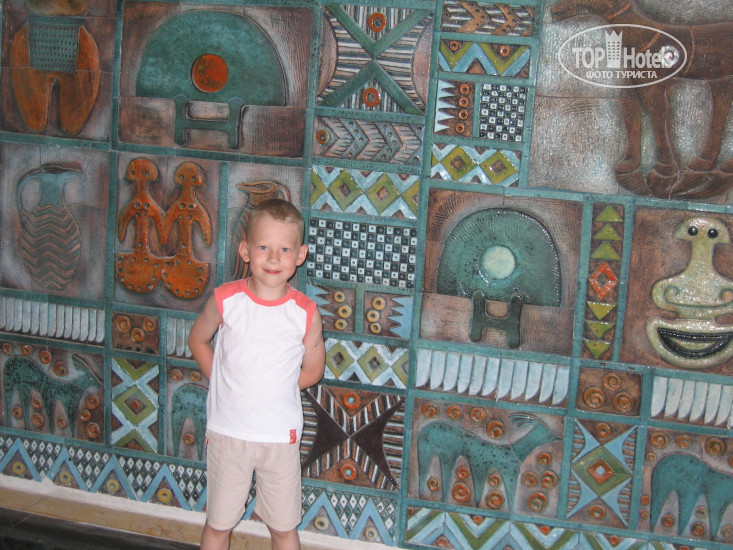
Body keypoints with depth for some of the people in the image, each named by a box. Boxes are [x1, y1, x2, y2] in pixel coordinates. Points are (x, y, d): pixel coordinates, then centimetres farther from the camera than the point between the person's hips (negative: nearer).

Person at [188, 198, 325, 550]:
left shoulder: (305, 312, -10)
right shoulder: (225, 300, -9)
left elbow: (313, 370, 3)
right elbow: (197, 340, 8)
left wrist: (273, 389, 0)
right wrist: (222, 383, 2)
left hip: (280, 436, 0)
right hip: (227, 432, 1)